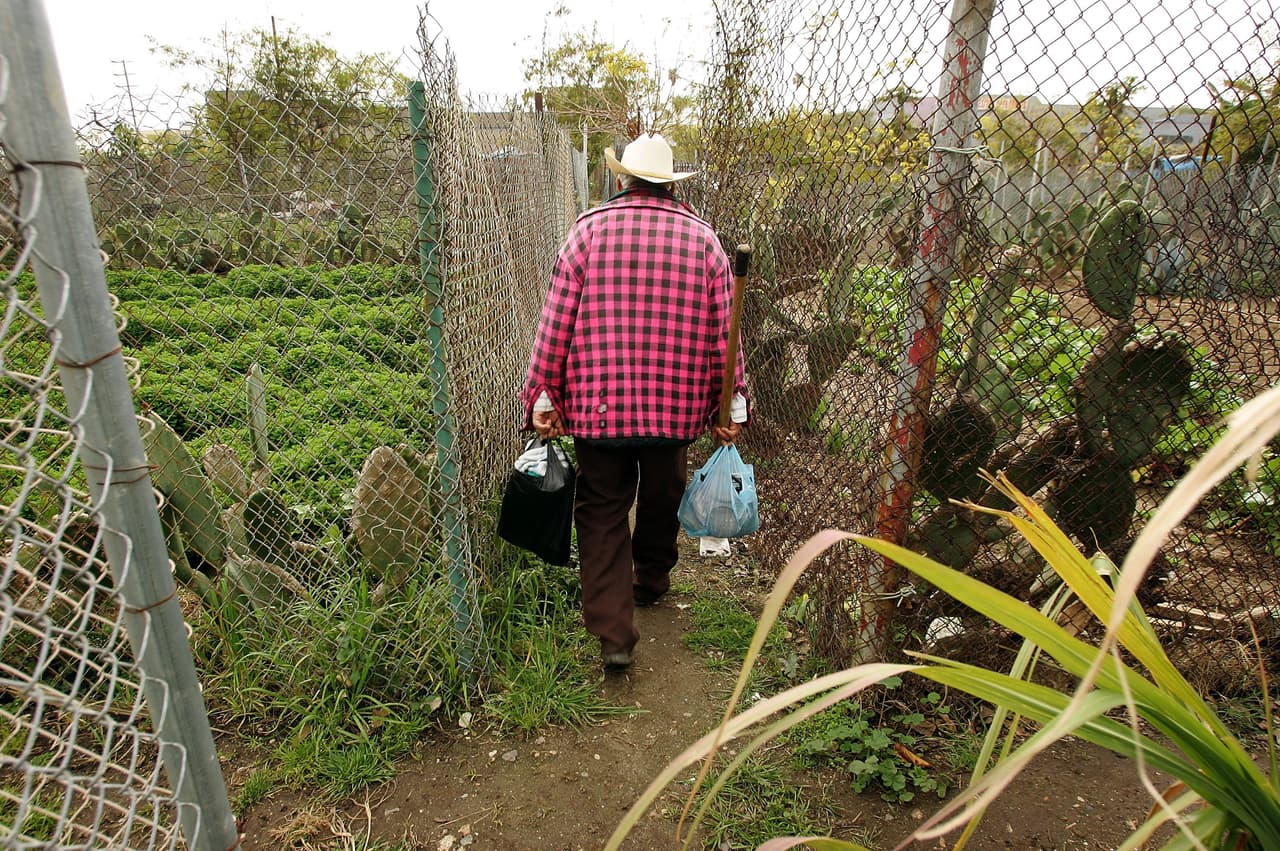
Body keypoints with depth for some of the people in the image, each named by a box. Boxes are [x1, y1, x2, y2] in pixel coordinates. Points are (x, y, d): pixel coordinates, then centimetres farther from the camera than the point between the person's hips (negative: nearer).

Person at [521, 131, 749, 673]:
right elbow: (723, 332, 1)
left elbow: (557, 321, -5)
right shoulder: (702, 238, 3)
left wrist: (543, 397, 0)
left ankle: (613, 632, 5)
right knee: (661, 496, 23)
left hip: (597, 402, -2)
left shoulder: (589, 229, -1)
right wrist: (730, 405, 7)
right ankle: (651, 582, 45)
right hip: (676, 404, 2)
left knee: (602, 510, 9)